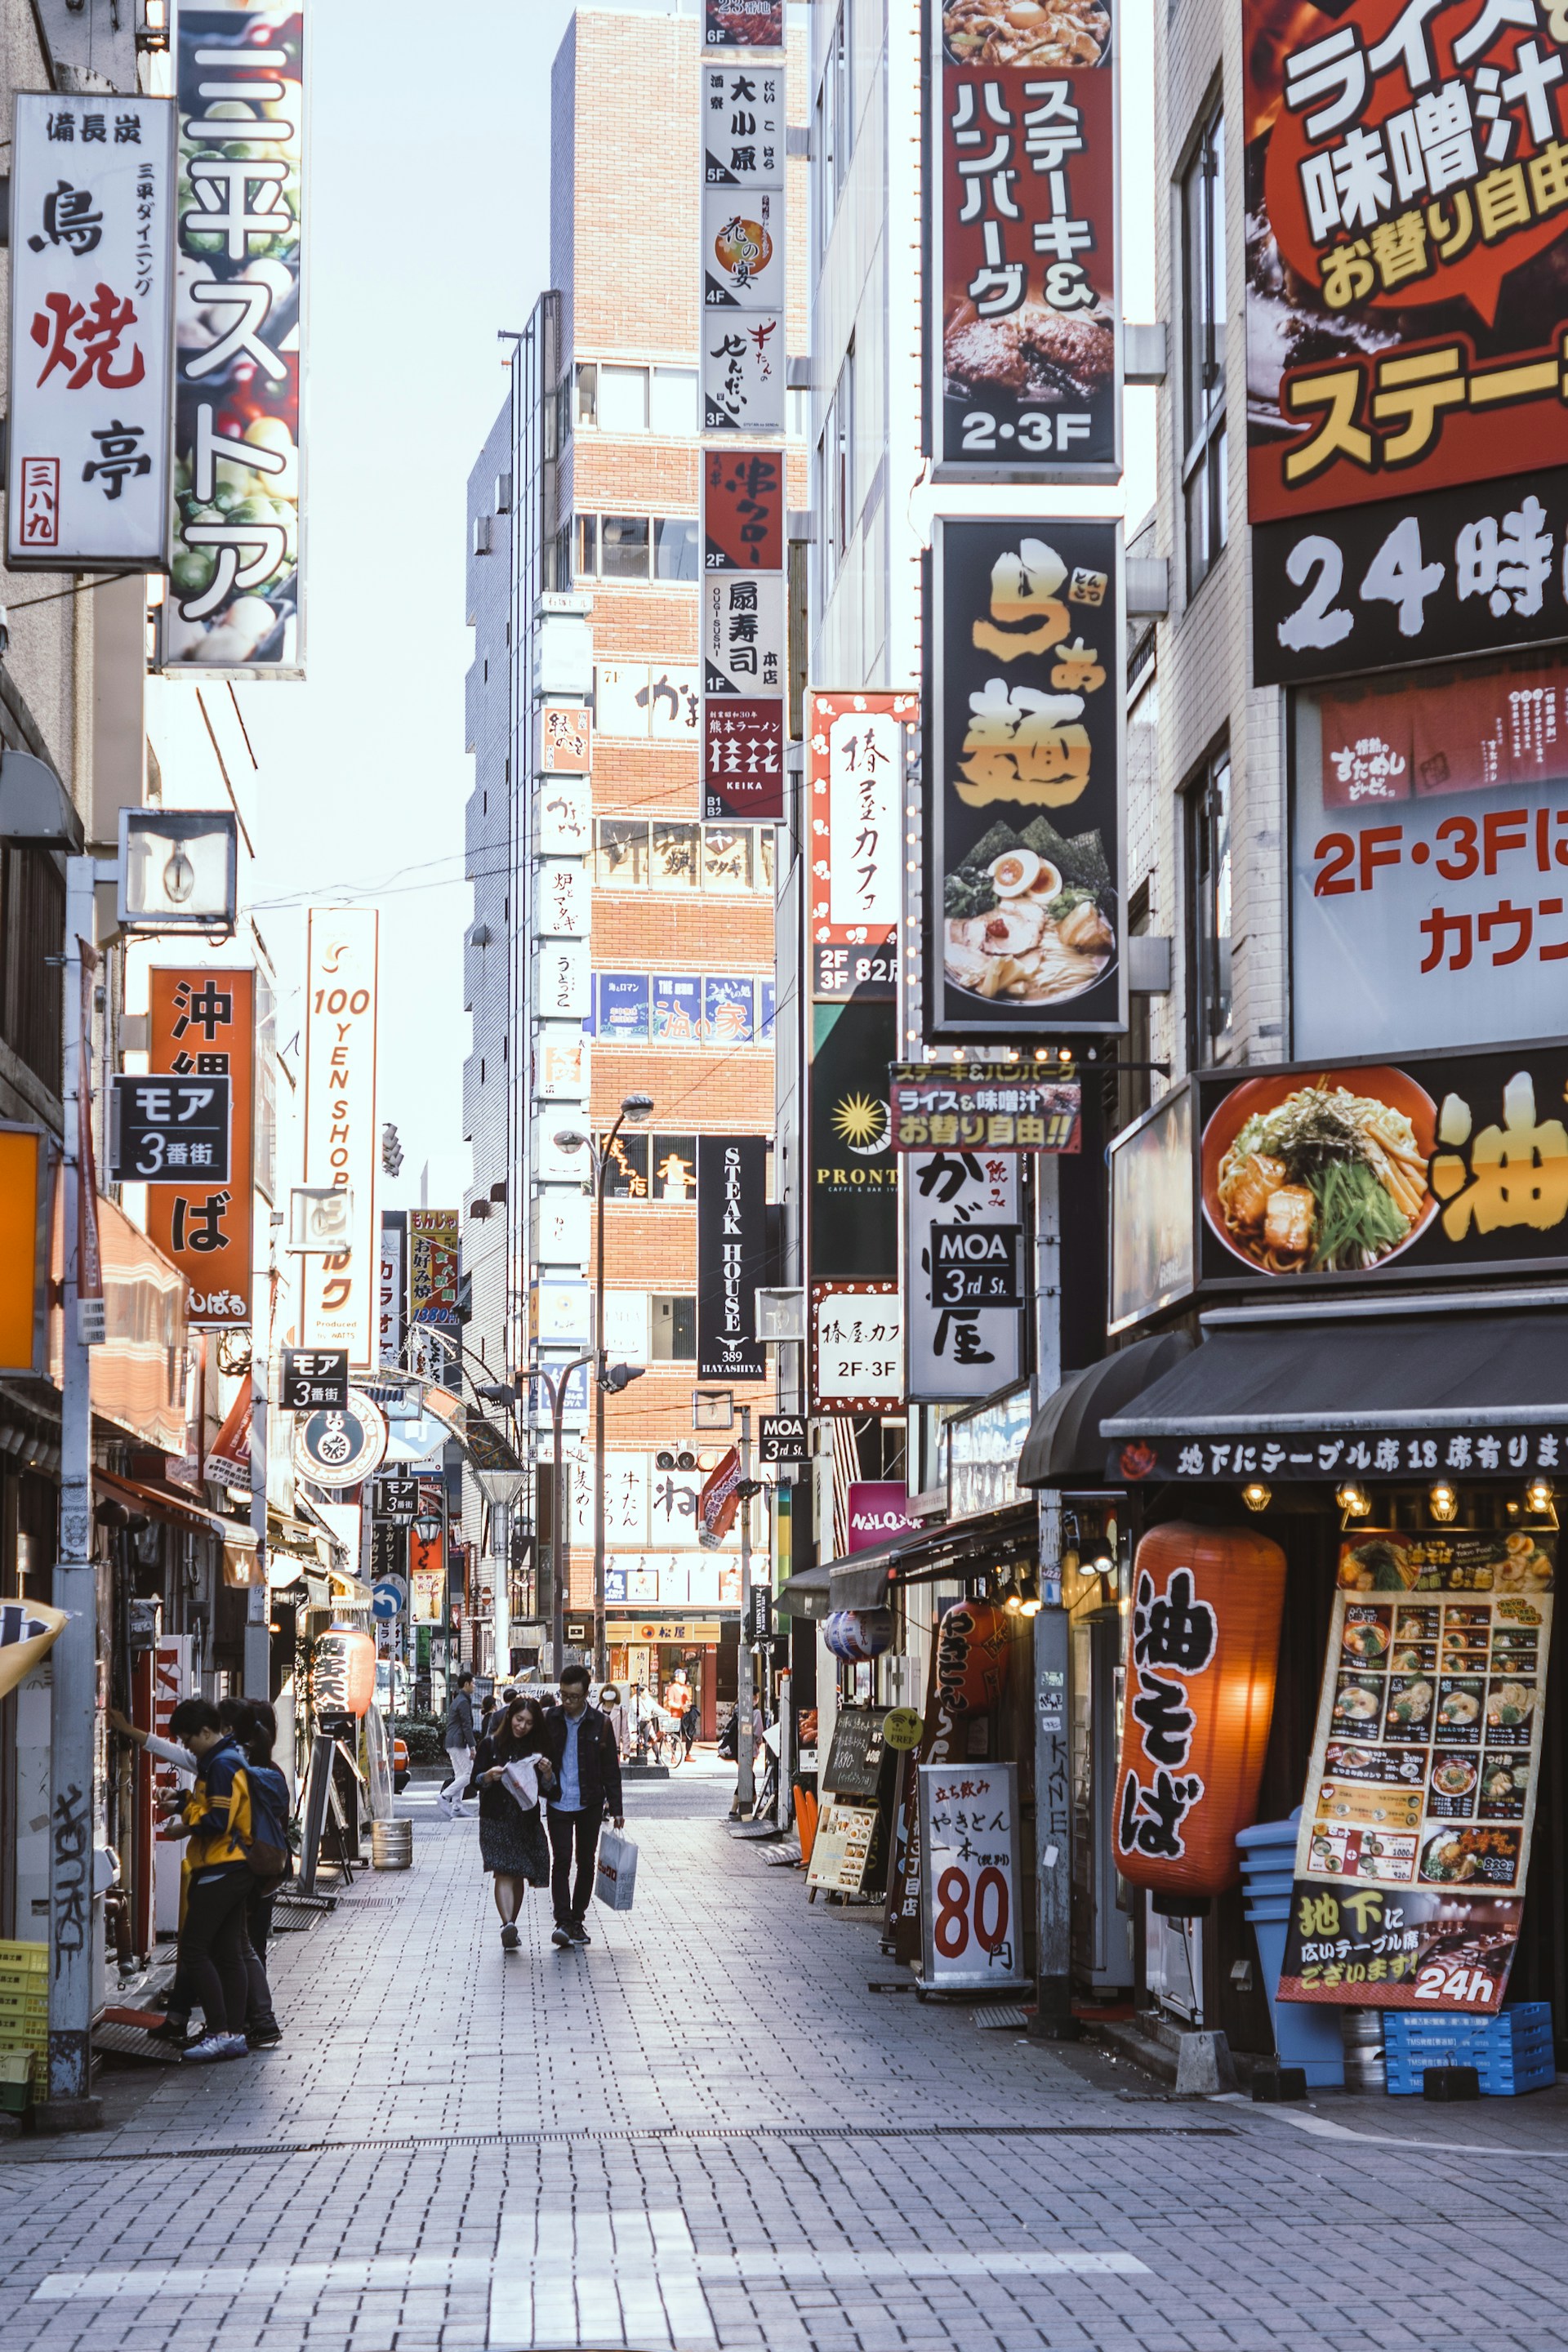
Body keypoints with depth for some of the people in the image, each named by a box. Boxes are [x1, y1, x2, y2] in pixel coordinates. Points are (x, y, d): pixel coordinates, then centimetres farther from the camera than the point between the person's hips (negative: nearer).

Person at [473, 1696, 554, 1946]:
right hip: (496, 1820, -3)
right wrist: (491, 1775, -19)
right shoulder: (491, 1745, 2)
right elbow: (476, 1781, 1)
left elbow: (546, 1791, 7)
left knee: (519, 1877, 6)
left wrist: (547, 1773, -13)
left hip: (527, 1821, 3)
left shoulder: (537, 1749, 8)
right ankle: (508, 1926, -33)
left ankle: (510, 1928, 18)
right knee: (504, 1872, -18)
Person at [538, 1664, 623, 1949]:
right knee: (561, 1861, -11)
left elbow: (611, 1768, 3)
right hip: (560, 1804, -1)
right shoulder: (551, 1720, 0)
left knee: (586, 1862, 8)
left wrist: (616, 1808, 2)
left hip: (590, 1804, 1)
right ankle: (563, 1922, -14)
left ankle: (577, 1920, 19)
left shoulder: (599, 1724, -1)